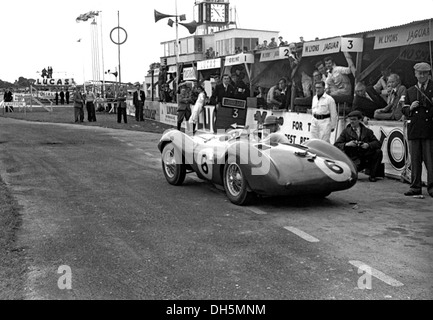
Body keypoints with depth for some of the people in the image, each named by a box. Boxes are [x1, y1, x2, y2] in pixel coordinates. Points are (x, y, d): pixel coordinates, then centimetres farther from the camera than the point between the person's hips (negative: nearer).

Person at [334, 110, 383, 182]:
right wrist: (346, 144, -20)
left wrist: (368, 145, -20)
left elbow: (377, 143, 1)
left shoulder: (367, 131, 10)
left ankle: (373, 175, -8)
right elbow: (336, 145, -1)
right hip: (353, 159, -3)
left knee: (378, 152, -23)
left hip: (366, 157, 3)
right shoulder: (346, 132, 6)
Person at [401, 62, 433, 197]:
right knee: (415, 160, 6)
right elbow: (404, 111, 17)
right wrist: (411, 108, -3)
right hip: (414, 130, 3)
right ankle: (415, 187, 13)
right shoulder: (410, 91, 16)